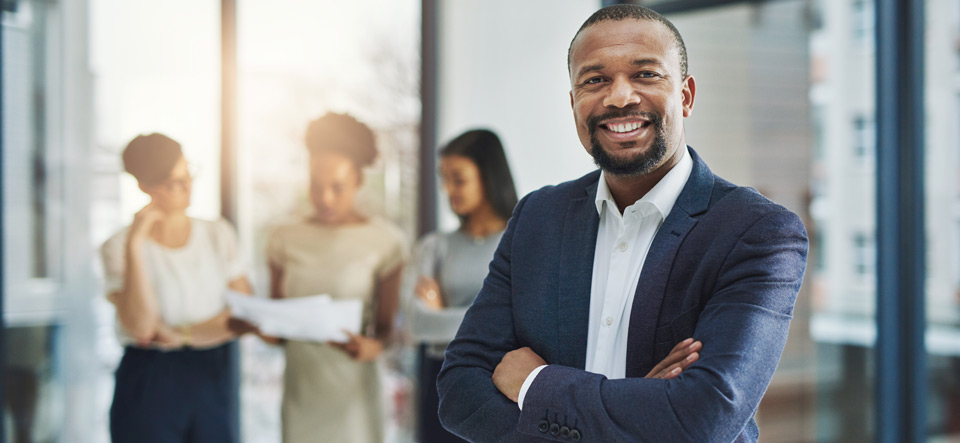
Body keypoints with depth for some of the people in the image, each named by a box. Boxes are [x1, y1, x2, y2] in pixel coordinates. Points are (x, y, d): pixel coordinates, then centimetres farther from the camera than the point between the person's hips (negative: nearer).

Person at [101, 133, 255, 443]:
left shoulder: (219, 235, 6)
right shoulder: (119, 246, -4)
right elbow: (140, 325, -17)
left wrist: (186, 334, -12)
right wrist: (134, 245, -19)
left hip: (211, 381, 3)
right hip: (148, 385, -3)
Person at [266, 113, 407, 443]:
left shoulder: (384, 241, -1)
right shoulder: (285, 240, 8)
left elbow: (385, 324, 2)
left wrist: (371, 347, -20)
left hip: (352, 383, -2)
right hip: (301, 380, 3)